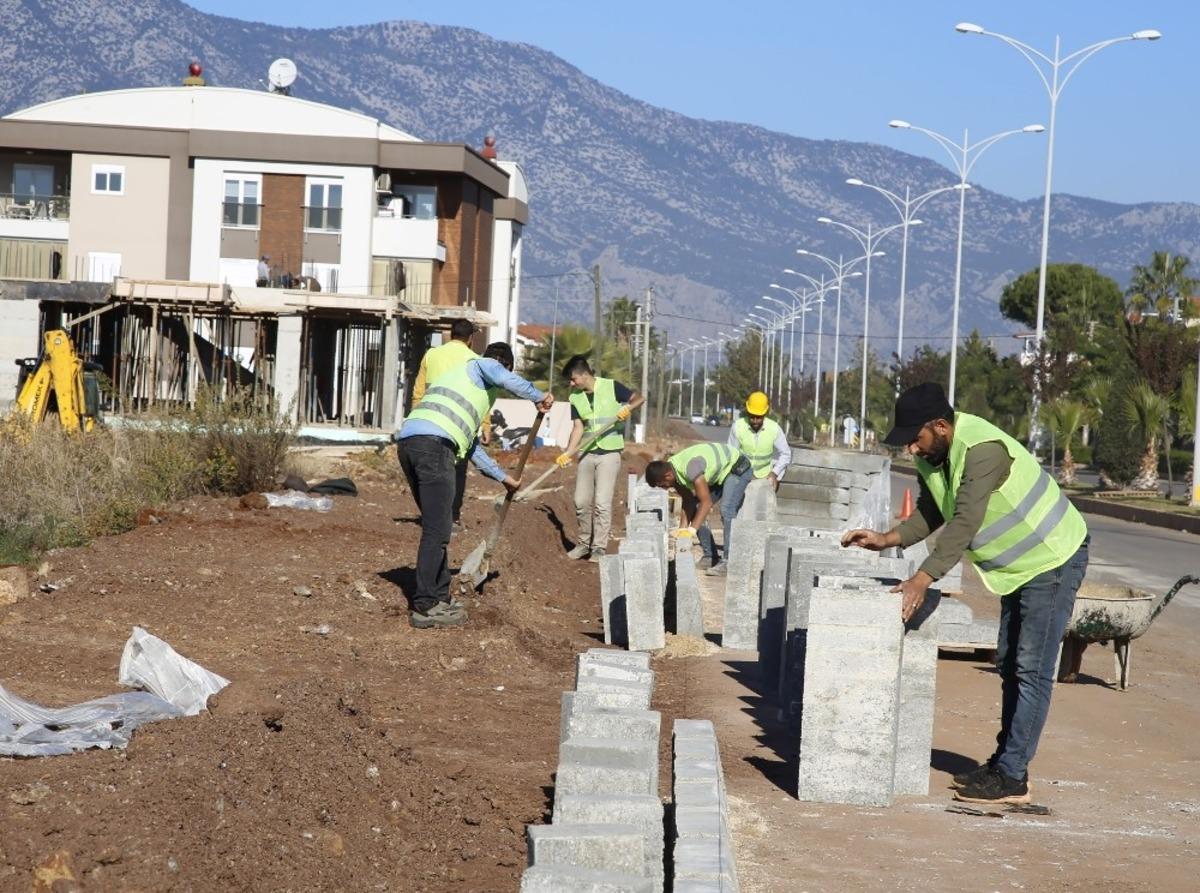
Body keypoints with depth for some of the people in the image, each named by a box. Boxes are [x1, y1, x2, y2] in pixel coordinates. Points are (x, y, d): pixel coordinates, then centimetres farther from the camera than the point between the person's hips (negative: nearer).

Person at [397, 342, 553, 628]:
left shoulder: (456, 375, 39)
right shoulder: (482, 365, 15)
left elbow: (471, 444, 43)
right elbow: (508, 380, -12)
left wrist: (503, 477, 48)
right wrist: (539, 397, 5)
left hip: (406, 442, 9)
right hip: (433, 444, -9)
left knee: (435, 527, 18)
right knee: (436, 531, -6)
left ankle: (440, 597, 23)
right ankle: (425, 607, -6)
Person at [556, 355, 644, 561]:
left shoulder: (611, 387, -5)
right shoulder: (575, 398, 6)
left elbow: (639, 398, -1)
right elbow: (578, 428, 3)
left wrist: (627, 407, -22)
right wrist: (567, 454, -9)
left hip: (609, 453, -5)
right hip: (587, 453, 5)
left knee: (602, 502, -9)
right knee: (581, 501, 5)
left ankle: (599, 548, -4)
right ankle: (584, 543, 20)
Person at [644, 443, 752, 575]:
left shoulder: (690, 467, -37)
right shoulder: (672, 470, -9)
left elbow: (706, 502, -37)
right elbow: (688, 501, -1)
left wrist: (692, 530, -39)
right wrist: (683, 528, -11)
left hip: (737, 468, -9)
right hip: (719, 475, 9)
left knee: (726, 511, -26)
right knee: (695, 510, 3)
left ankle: (728, 562, -27)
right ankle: (710, 557, 7)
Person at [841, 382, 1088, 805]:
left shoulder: (982, 449, -31)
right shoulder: (932, 456, -3)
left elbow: (965, 522, -38)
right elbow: (930, 513, 6)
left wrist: (922, 580, -42)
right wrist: (887, 539, -10)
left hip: (1054, 559, -10)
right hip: (1020, 564, 10)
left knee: (1032, 670, -9)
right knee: (1010, 666, 13)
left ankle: (1011, 777, -10)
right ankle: (1004, 762, 20)